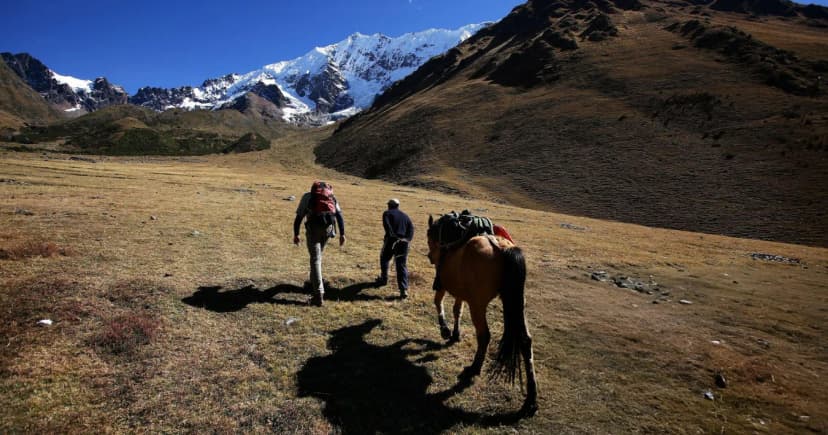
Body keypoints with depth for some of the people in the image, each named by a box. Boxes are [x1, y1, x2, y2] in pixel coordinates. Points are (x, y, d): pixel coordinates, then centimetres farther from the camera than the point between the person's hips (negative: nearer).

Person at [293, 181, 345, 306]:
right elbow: (340, 216, 10)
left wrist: (296, 234, 10)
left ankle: (318, 294, -10)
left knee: (315, 259, -2)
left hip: (314, 227, -3)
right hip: (328, 227, 3)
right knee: (317, 254, 26)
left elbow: (299, 216, 8)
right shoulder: (332, 197, 23)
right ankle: (313, 283, 36)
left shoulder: (307, 196, 18)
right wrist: (342, 234, 6)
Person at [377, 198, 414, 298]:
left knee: (384, 258, 24)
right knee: (402, 265, 3)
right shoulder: (405, 216, 20)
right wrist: (408, 239, -3)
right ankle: (404, 289, -10)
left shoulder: (387, 213, 7)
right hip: (403, 243, 3)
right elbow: (411, 228, 6)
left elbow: (386, 225, -14)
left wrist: (392, 235, -19)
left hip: (391, 241, -3)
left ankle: (384, 279, 39)